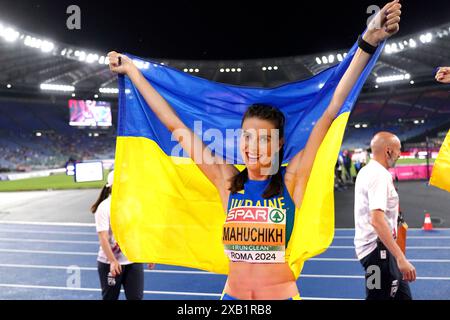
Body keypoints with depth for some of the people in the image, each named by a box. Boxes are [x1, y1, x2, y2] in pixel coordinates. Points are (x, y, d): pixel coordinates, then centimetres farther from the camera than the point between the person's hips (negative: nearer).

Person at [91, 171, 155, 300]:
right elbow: (103, 237, -18)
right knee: (110, 297, 11)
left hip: (134, 261, 4)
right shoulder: (104, 207, -12)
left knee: (136, 297, 1)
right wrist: (112, 261, -26)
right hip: (110, 263, -4)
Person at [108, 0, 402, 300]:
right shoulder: (228, 181, -4)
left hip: (282, 292, -2)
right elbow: (177, 126, -1)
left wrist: (368, 42, -17)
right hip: (233, 292, 2)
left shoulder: (291, 179, -9)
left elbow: (331, 112, -14)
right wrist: (132, 71, 3)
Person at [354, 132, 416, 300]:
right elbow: (377, 221, -30)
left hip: (379, 248, 10)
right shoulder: (380, 175, -20)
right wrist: (401, 258, -33)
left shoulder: (366, 171, 11)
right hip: (378, 248, -10)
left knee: (402, 295, 17)